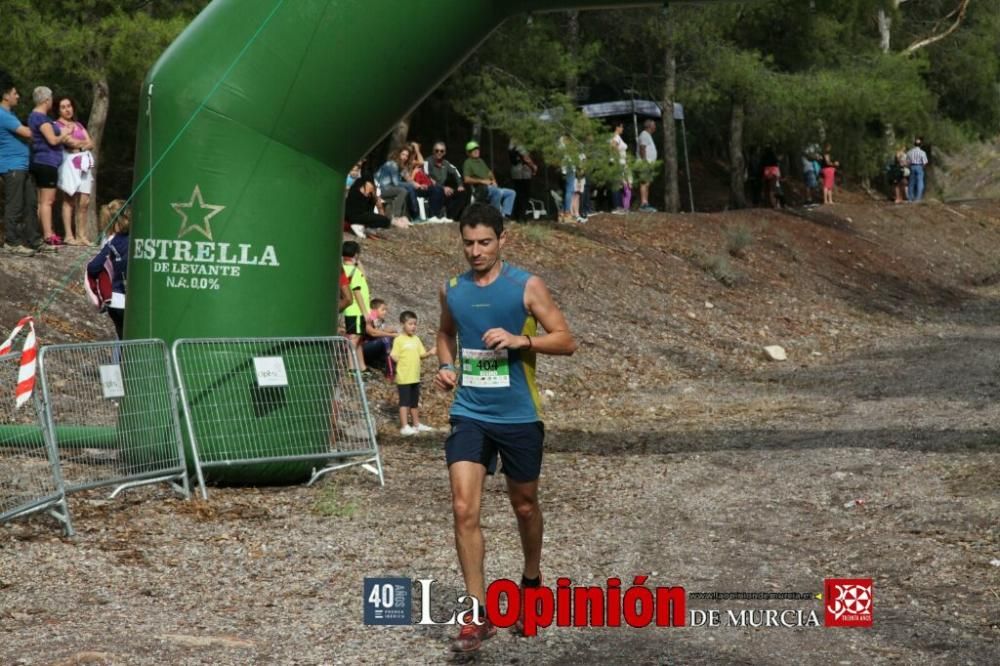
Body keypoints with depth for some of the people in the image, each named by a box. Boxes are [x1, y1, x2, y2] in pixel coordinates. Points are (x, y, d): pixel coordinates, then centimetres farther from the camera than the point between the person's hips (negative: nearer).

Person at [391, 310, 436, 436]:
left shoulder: (416, 339, 10)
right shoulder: (399, 340, -9)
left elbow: (422, 355, 11)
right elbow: (395, 356, -9)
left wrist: (430, 353, -4)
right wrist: (392, 356, -27)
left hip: (415, 377, 7)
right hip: (403, 377, -7)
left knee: (415, 402, 17)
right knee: (404, 402, -5)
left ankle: (416, 424, 28)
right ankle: (404, 427, -3)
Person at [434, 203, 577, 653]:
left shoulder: (526, 286, -6)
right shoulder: (451, 290, 5)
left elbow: (566, 340, -7)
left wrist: (521, 340, -23)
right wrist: (446, 366, 4)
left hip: (518, 416, -2)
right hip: (469, 414, 2)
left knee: (524, 506, 14)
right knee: (464, 509, -12)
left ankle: (531, 579, 43)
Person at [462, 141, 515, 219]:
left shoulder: (480, 161, 24)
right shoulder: (468, 163, 0)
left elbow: (489, 173, 29)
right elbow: (467, 179, -11)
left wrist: (493, 181, 7)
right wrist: (482, 181, -15)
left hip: (491, 187, 9)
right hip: (480, 190, -9)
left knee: (511, 193, -1)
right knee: (498, 192, -36)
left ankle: (505, 214, -16)